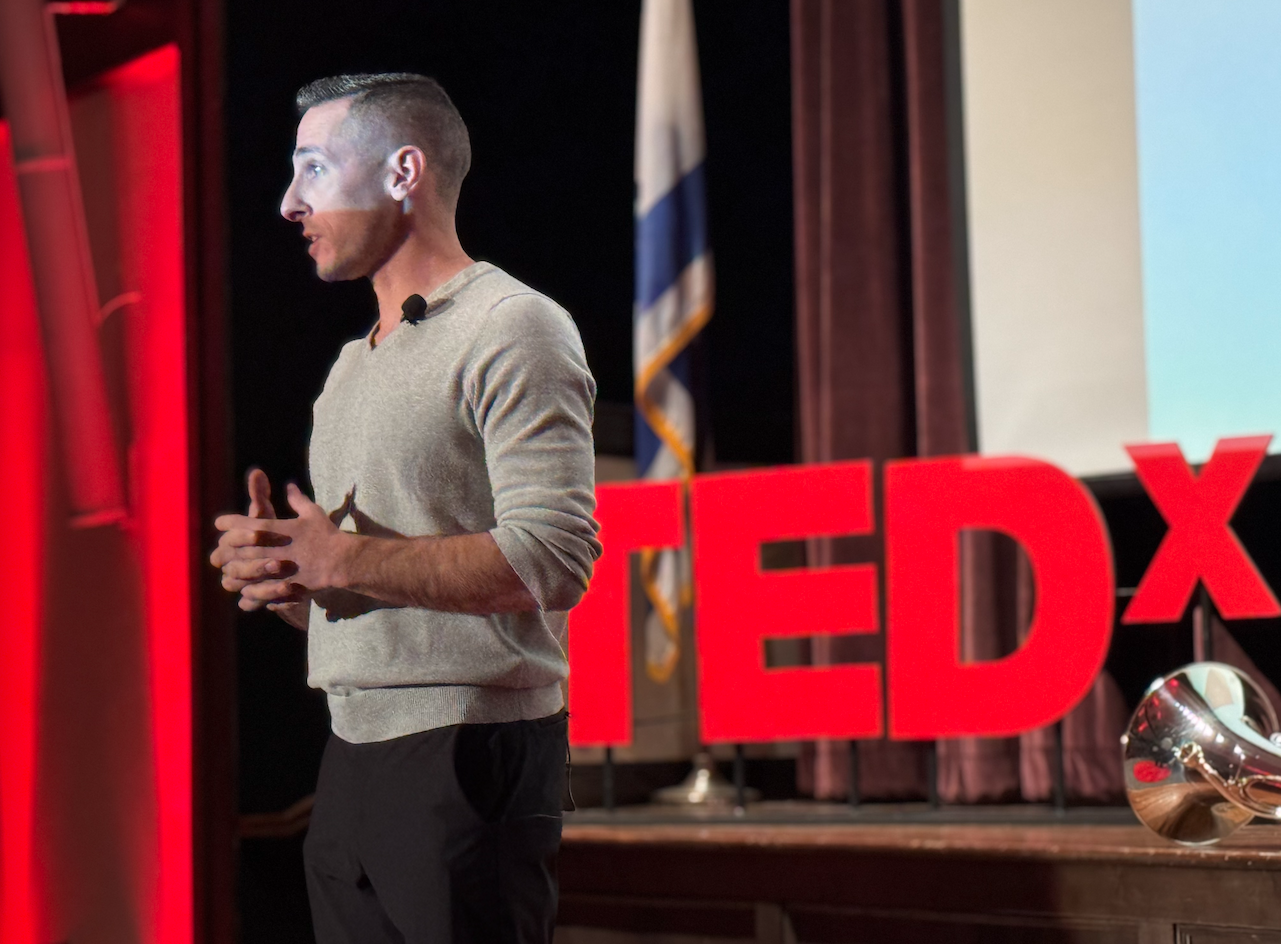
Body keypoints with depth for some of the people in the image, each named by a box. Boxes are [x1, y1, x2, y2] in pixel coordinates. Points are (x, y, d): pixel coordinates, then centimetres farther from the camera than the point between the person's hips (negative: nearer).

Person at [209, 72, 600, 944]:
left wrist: (341, 561, -15)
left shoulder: (511, 330, -6)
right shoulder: (354, 366, 21)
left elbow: (553, 558, -19)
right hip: (352, 760, 8)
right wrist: (277, 571, 1)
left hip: (470, 754, -8)